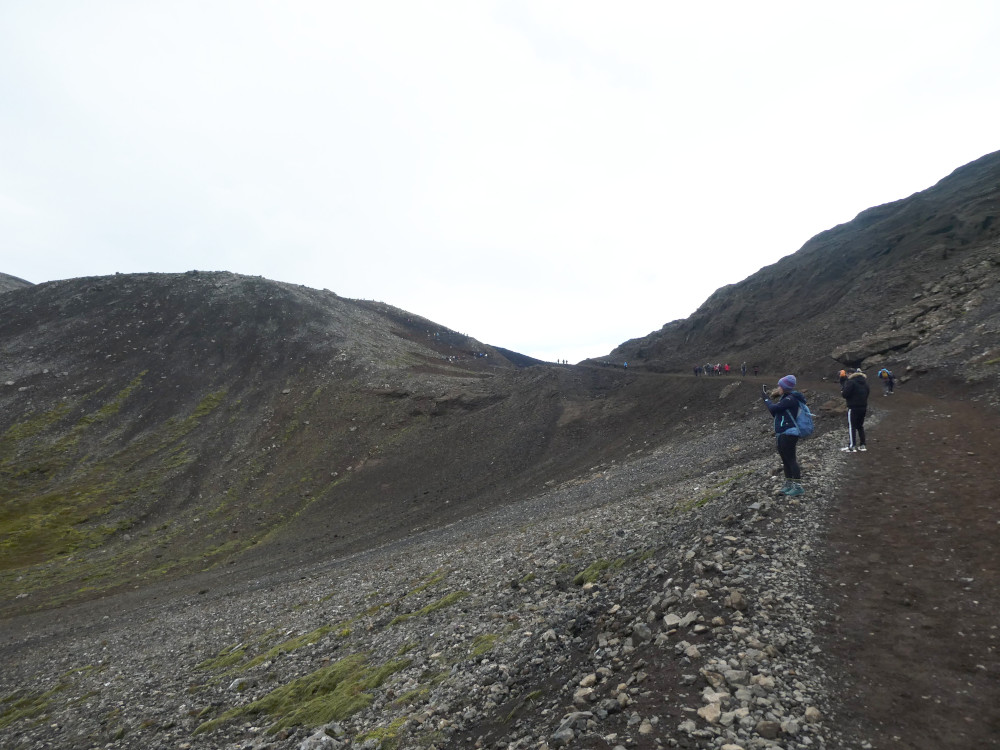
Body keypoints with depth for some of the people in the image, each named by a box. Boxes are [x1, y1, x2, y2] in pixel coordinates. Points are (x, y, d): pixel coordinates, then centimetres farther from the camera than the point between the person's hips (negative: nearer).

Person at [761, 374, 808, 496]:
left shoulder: (790, 399, -16)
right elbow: (776, 413, 15)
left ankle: (798, 486, -1)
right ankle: (788, 484, 22)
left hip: (788, 434, -10)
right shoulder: (785, 398, 15)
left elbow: (773, 409, -19)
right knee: (785, 460, 14)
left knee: (791, 460, -6)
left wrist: (765, 398, -6)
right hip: (782, 434, 10)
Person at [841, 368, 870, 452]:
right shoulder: (865, 382, 10)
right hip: (863, 407, 8)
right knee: (860, 426, 17)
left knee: (851, 427, -3)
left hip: (853, 408, -8)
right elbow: (866, 394, 17)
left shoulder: (851, 382, -15)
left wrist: (842, 388, 0)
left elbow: (845, 394, -18)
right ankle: (862, 445, 19)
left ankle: (852, 446, -4)